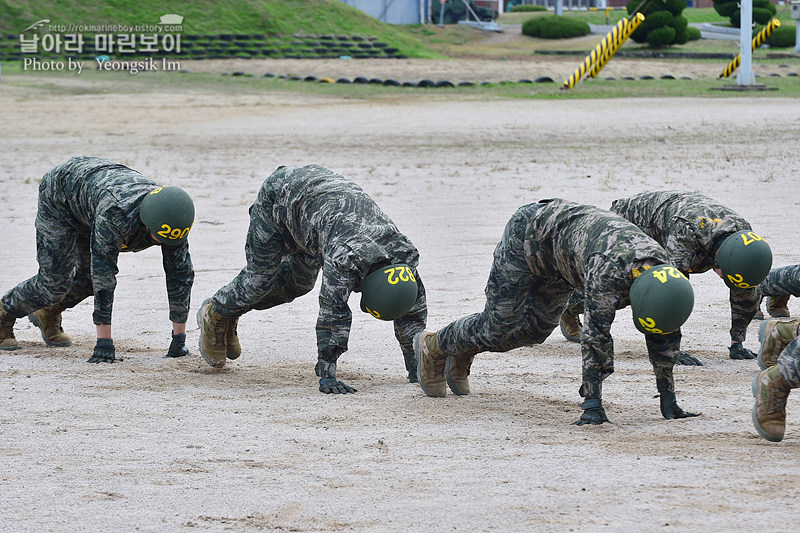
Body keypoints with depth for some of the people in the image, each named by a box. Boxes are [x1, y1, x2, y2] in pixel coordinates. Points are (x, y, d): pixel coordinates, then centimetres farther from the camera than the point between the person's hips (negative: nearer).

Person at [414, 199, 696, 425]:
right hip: (527, 236, -7)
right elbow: (595, 335, -44)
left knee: (535, 328, 12)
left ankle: (465, 348, 37)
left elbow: (663, 335, -13)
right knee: (498, 327, 0)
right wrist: (592, 404, -43)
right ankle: (433, 345, 27)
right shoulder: (607, 271, -44)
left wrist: (668, 398, -13)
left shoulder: (662, 269, -23)